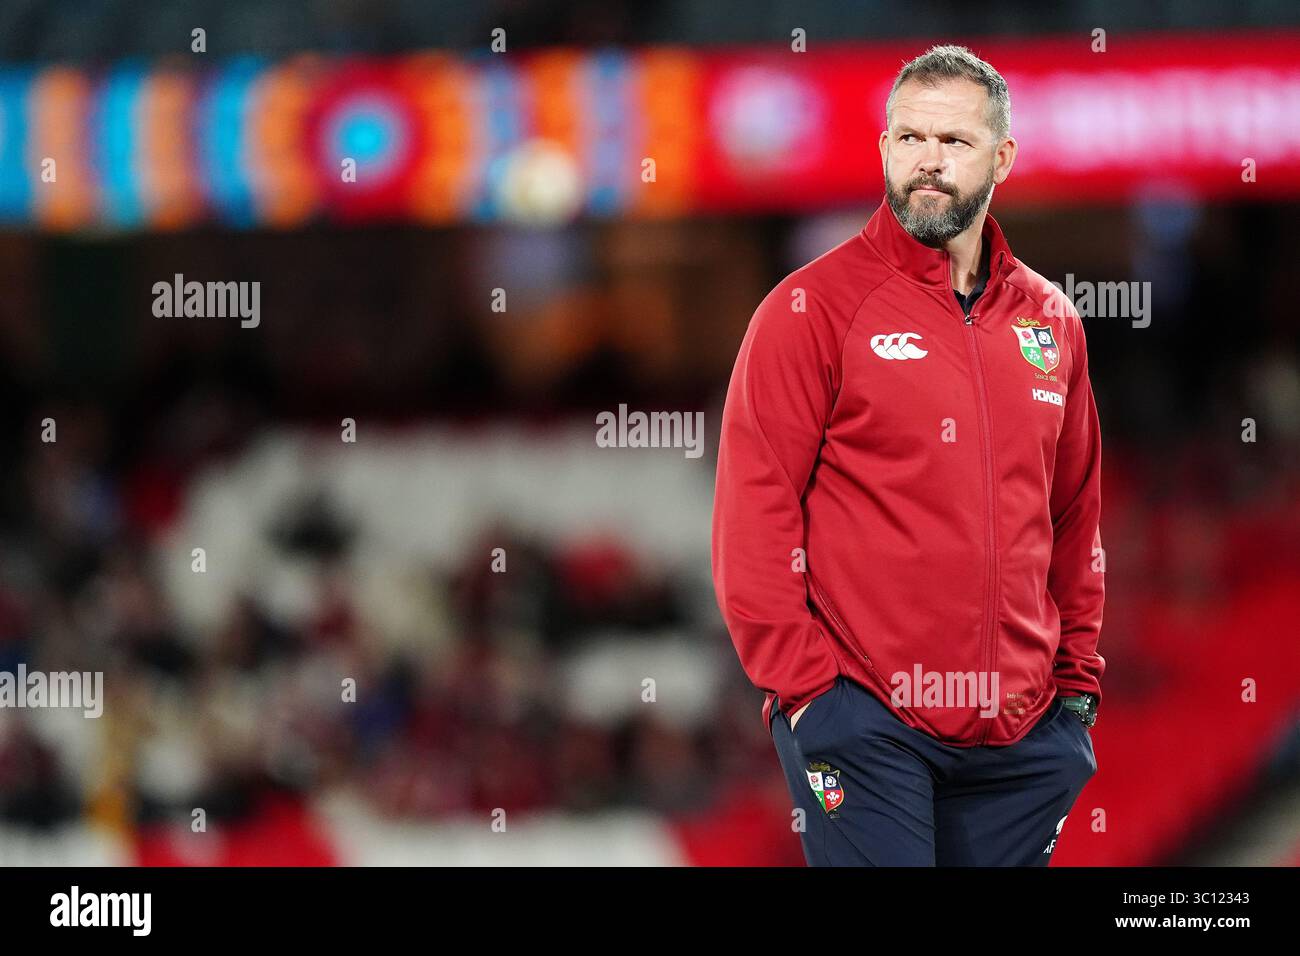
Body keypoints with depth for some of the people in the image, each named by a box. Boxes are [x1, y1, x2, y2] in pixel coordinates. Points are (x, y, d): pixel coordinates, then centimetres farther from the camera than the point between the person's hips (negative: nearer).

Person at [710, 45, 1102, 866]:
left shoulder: (1050, 321, 13)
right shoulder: (815, 307, -3)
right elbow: (754, 514, -7)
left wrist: (1079, 676, 12)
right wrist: (803, 686, -12)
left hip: (1024, 733, 5)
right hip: (864, 723, -5)